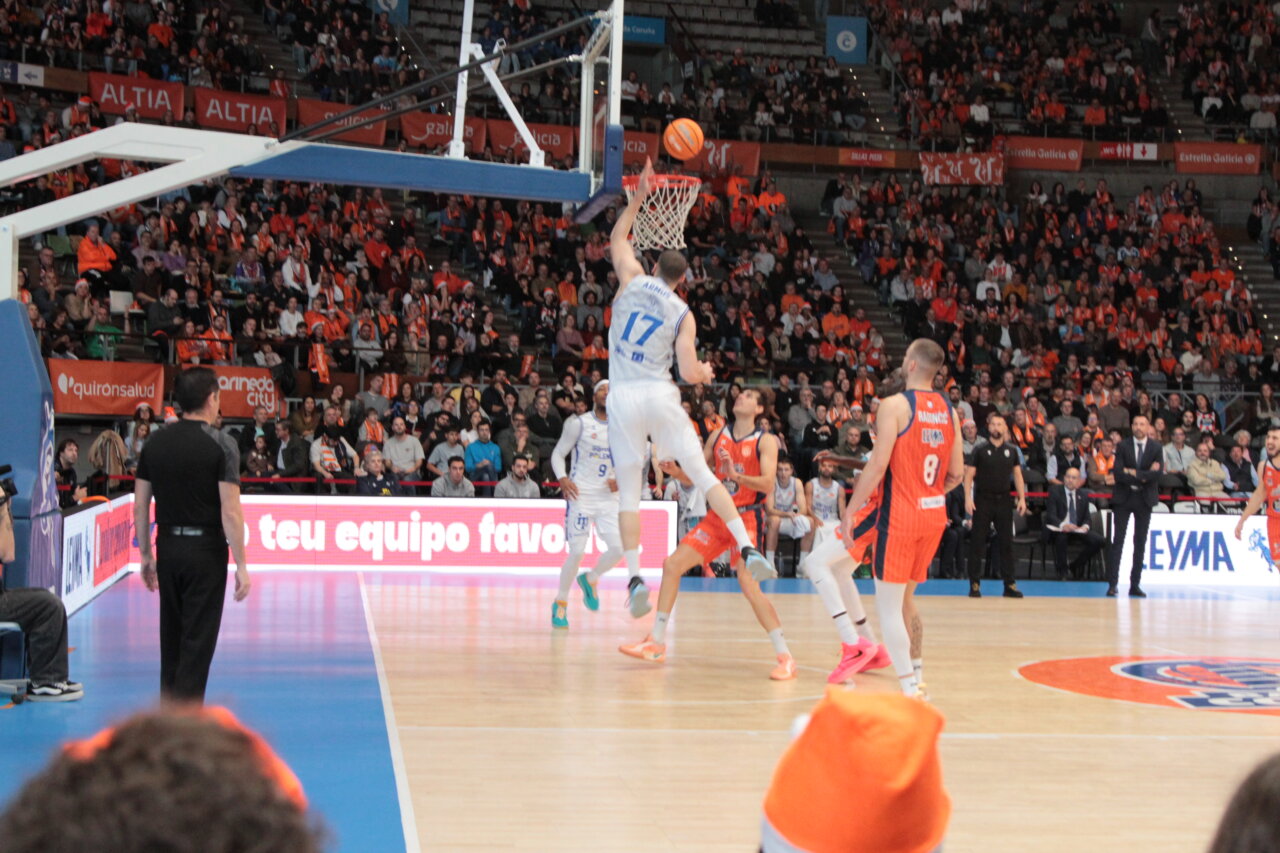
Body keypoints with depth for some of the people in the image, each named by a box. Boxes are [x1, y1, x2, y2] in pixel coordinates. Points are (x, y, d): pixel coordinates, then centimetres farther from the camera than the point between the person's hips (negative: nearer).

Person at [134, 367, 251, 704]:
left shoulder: (156, 443, 4)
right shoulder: (221, 445, -11)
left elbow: (140, 506, 7)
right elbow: (230, 512, -15)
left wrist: (146, 555, 16)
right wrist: (241, 566, -10)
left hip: (168, 549, 5)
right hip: (205, 551, -5)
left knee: (171, 638, 16)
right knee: (197, 642, 0)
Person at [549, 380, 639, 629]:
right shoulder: (579, 423, -2)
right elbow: (558, 453, 2)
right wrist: (562, 479, -15)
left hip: (609, 496, 3)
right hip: (581, 494, -3)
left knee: (618, 548, -12)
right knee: (577, 552, -7)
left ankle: (590, 579, 17)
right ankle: (560, 603, 12)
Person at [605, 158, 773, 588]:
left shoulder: (632, 280, 4)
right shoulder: (683, 314, 2)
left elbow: (618, 240, 25)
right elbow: (690, 374, -5)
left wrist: (638, 196, 29)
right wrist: (706, 371, 19)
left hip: (623, 397, 1)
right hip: (660, 395, -1)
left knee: (629, 493, 4)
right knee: (704, 476, 7)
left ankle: (635, 578, -2)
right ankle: (747, 548, -2)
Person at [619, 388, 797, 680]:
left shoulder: (765, 441, -7)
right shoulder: (718, 436, 10)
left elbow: (768, 484, -19)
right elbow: (695, 477, 14)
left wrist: (736, 475, -34)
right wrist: (676, 471, -7)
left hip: (746, 518, -6)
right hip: (718, 516, 6)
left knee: (749, 584, -19)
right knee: (672, 564, 0)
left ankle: (785, 657, -12)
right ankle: (656, 644, 10)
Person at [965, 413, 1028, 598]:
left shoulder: (1012, 451, 8)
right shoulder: (980, 450, -1)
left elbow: (1018, 475, 11)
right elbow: (969, 475, -2)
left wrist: (1022, 498, 1)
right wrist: (968, 498, -13)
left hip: (1004, 500, 3)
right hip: (983, 499, -3)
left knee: (1006, 542, 4)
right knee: (977, 542, -2)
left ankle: (1010, 584, 7)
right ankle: (974, 584, 2)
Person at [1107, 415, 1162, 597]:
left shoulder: (1156, 448, 2)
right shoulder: (1123, 446, -1)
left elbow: (1156, 475, -10)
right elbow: (1118, 474, -12)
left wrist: (1134, 473, -15)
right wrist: (1143, 478, -15)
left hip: (1144, 499, 1)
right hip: (1123, 498, -1)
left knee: (1140, 542, 4)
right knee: (1118, 540, -4)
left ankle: (1135, 585, 8)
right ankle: (1112, 583, -5)